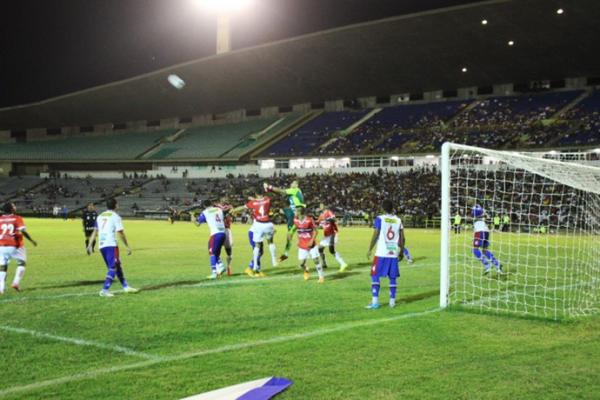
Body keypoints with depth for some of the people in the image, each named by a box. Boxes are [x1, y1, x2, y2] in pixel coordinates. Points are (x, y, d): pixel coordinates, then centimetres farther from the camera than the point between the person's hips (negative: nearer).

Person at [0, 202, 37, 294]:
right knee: (22, 263, 14)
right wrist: (32, 240, -6)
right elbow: (23, 231, -14)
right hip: (15, 246, -3)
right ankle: (16, 282, 1)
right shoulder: (17, 218, -5)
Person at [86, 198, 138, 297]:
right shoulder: (115, 216, -3)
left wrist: (90, 245, 11)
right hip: (111, 245, -7)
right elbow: (120, 233, -7)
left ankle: (126, 286, 22)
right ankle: (104, 290, -14)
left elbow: (95, 232, 11)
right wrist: (127, 246, -2)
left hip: (101, 245, 7)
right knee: (113, 268, -4)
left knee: (118, 267, 16)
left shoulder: (100, 216, 15)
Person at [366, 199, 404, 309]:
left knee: (375, 276, 3)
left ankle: (375, 301, -4)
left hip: (381, 253, -3)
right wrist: (401, 252, 19)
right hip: (394, 253, 4)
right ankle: (392, 301, 12)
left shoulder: (379, 219, -4)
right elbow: (402, 238, 8)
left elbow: (375, 236, -8)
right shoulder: (398, 220, 7)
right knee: (392, 278, 11)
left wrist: (369, 250, 0)